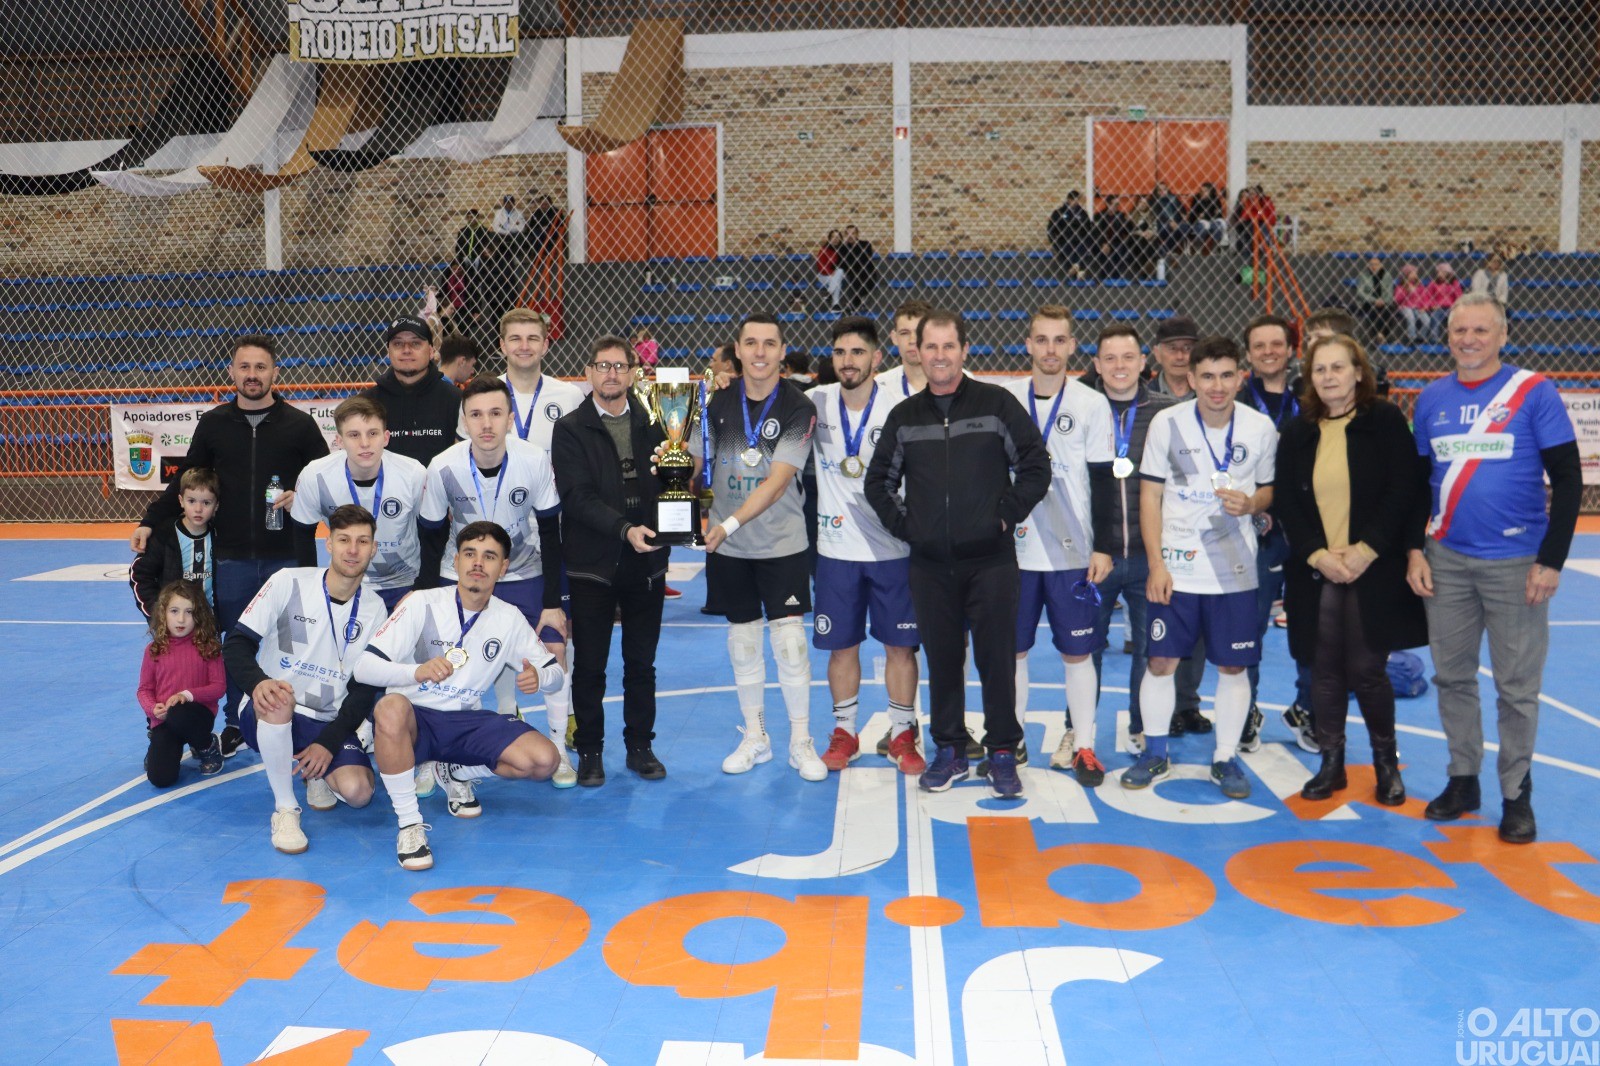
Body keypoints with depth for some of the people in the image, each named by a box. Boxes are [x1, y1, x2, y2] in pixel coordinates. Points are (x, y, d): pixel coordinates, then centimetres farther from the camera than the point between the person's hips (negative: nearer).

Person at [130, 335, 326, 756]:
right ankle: (235, 724, 22)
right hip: (232, 558, 2)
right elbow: (186, 481, 12)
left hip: (288, 558, -2)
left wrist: (303, 499, -14)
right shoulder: (213, 424, 5)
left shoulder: (299, 424, 0)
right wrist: (150, 521, 4)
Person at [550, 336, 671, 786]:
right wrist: (624, 529, -25)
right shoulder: (570, 429, -1)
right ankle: (589, 752, 17)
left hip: (646, 562, 3)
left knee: (641, 664, 11)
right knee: (589, 666, 5)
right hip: (592, 564, -3)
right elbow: (577, 496, -12)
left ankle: (640, 746, 23)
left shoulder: (651, 424, 10)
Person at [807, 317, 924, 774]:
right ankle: (844, 733, 24)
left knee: (899, 645, 5)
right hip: (836, 546, 2)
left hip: (892, 546, -2)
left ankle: (902, 734, 19)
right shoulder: (816, 402, -2)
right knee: (841, 645, 9)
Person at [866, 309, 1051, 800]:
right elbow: (878, 482, 16)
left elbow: (1036, 467, 0)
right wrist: (903, 525, 5)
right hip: (930, 564, 3)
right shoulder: (904, 417, 9)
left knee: (997, 658, 1)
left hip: (991, 559, -3)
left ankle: (1003, 753, 14)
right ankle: (949, 750, 22)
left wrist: (1008, 515, -5)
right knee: (942, 660, 9)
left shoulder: (997, 403, -1)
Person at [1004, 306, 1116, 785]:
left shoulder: (1092, 404, -1)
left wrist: (1102, 547, -6)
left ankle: (1082, 746, 15)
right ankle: (1011, 741, 21)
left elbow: (1103, 482, -1)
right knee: (1011, 648, 8)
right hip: (1013, 548, 2)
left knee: (1077, 651, 3)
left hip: (1072, 552, -2)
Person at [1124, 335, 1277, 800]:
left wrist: (1251, 503, -15)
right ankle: (1154, 754, 22)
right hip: (1175, 567, 0)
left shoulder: (1260, 427, -2)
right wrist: (1156, 564, -7)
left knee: (1233, 666, 5)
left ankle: (1226, 758, 21)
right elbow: (1150, 495, -1)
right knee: (1160, 661, 4)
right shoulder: (1167, 422, -5)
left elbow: (1269, 489, 10)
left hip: (1234, 569, 1)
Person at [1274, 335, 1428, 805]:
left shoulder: (1386, 421, -1)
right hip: (1315, 572, 3)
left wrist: (1366, 550, -14)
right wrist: (1318, 555, -10)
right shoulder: (1296, 432, 8)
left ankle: (1386, 761, 21)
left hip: (1374, 572, -3)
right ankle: (1330, 763, 21)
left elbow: (1405, 491, -7)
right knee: (1325, 672, 7)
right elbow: (1285, 502, 3)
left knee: (1366, 670, -2)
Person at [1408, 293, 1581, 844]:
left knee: (1517, 686, 4)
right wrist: (1414, 551, 6)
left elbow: (1568, 478, -5)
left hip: (1516, 564, -3)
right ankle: (1463, 780, 26)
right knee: (1452, 676, 10)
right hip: (1447, 561, 3)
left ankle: (1516, 794, 19)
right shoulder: (1432, 399, 6)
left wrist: (1551, 560, -9)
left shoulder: (1533, 392, -5)